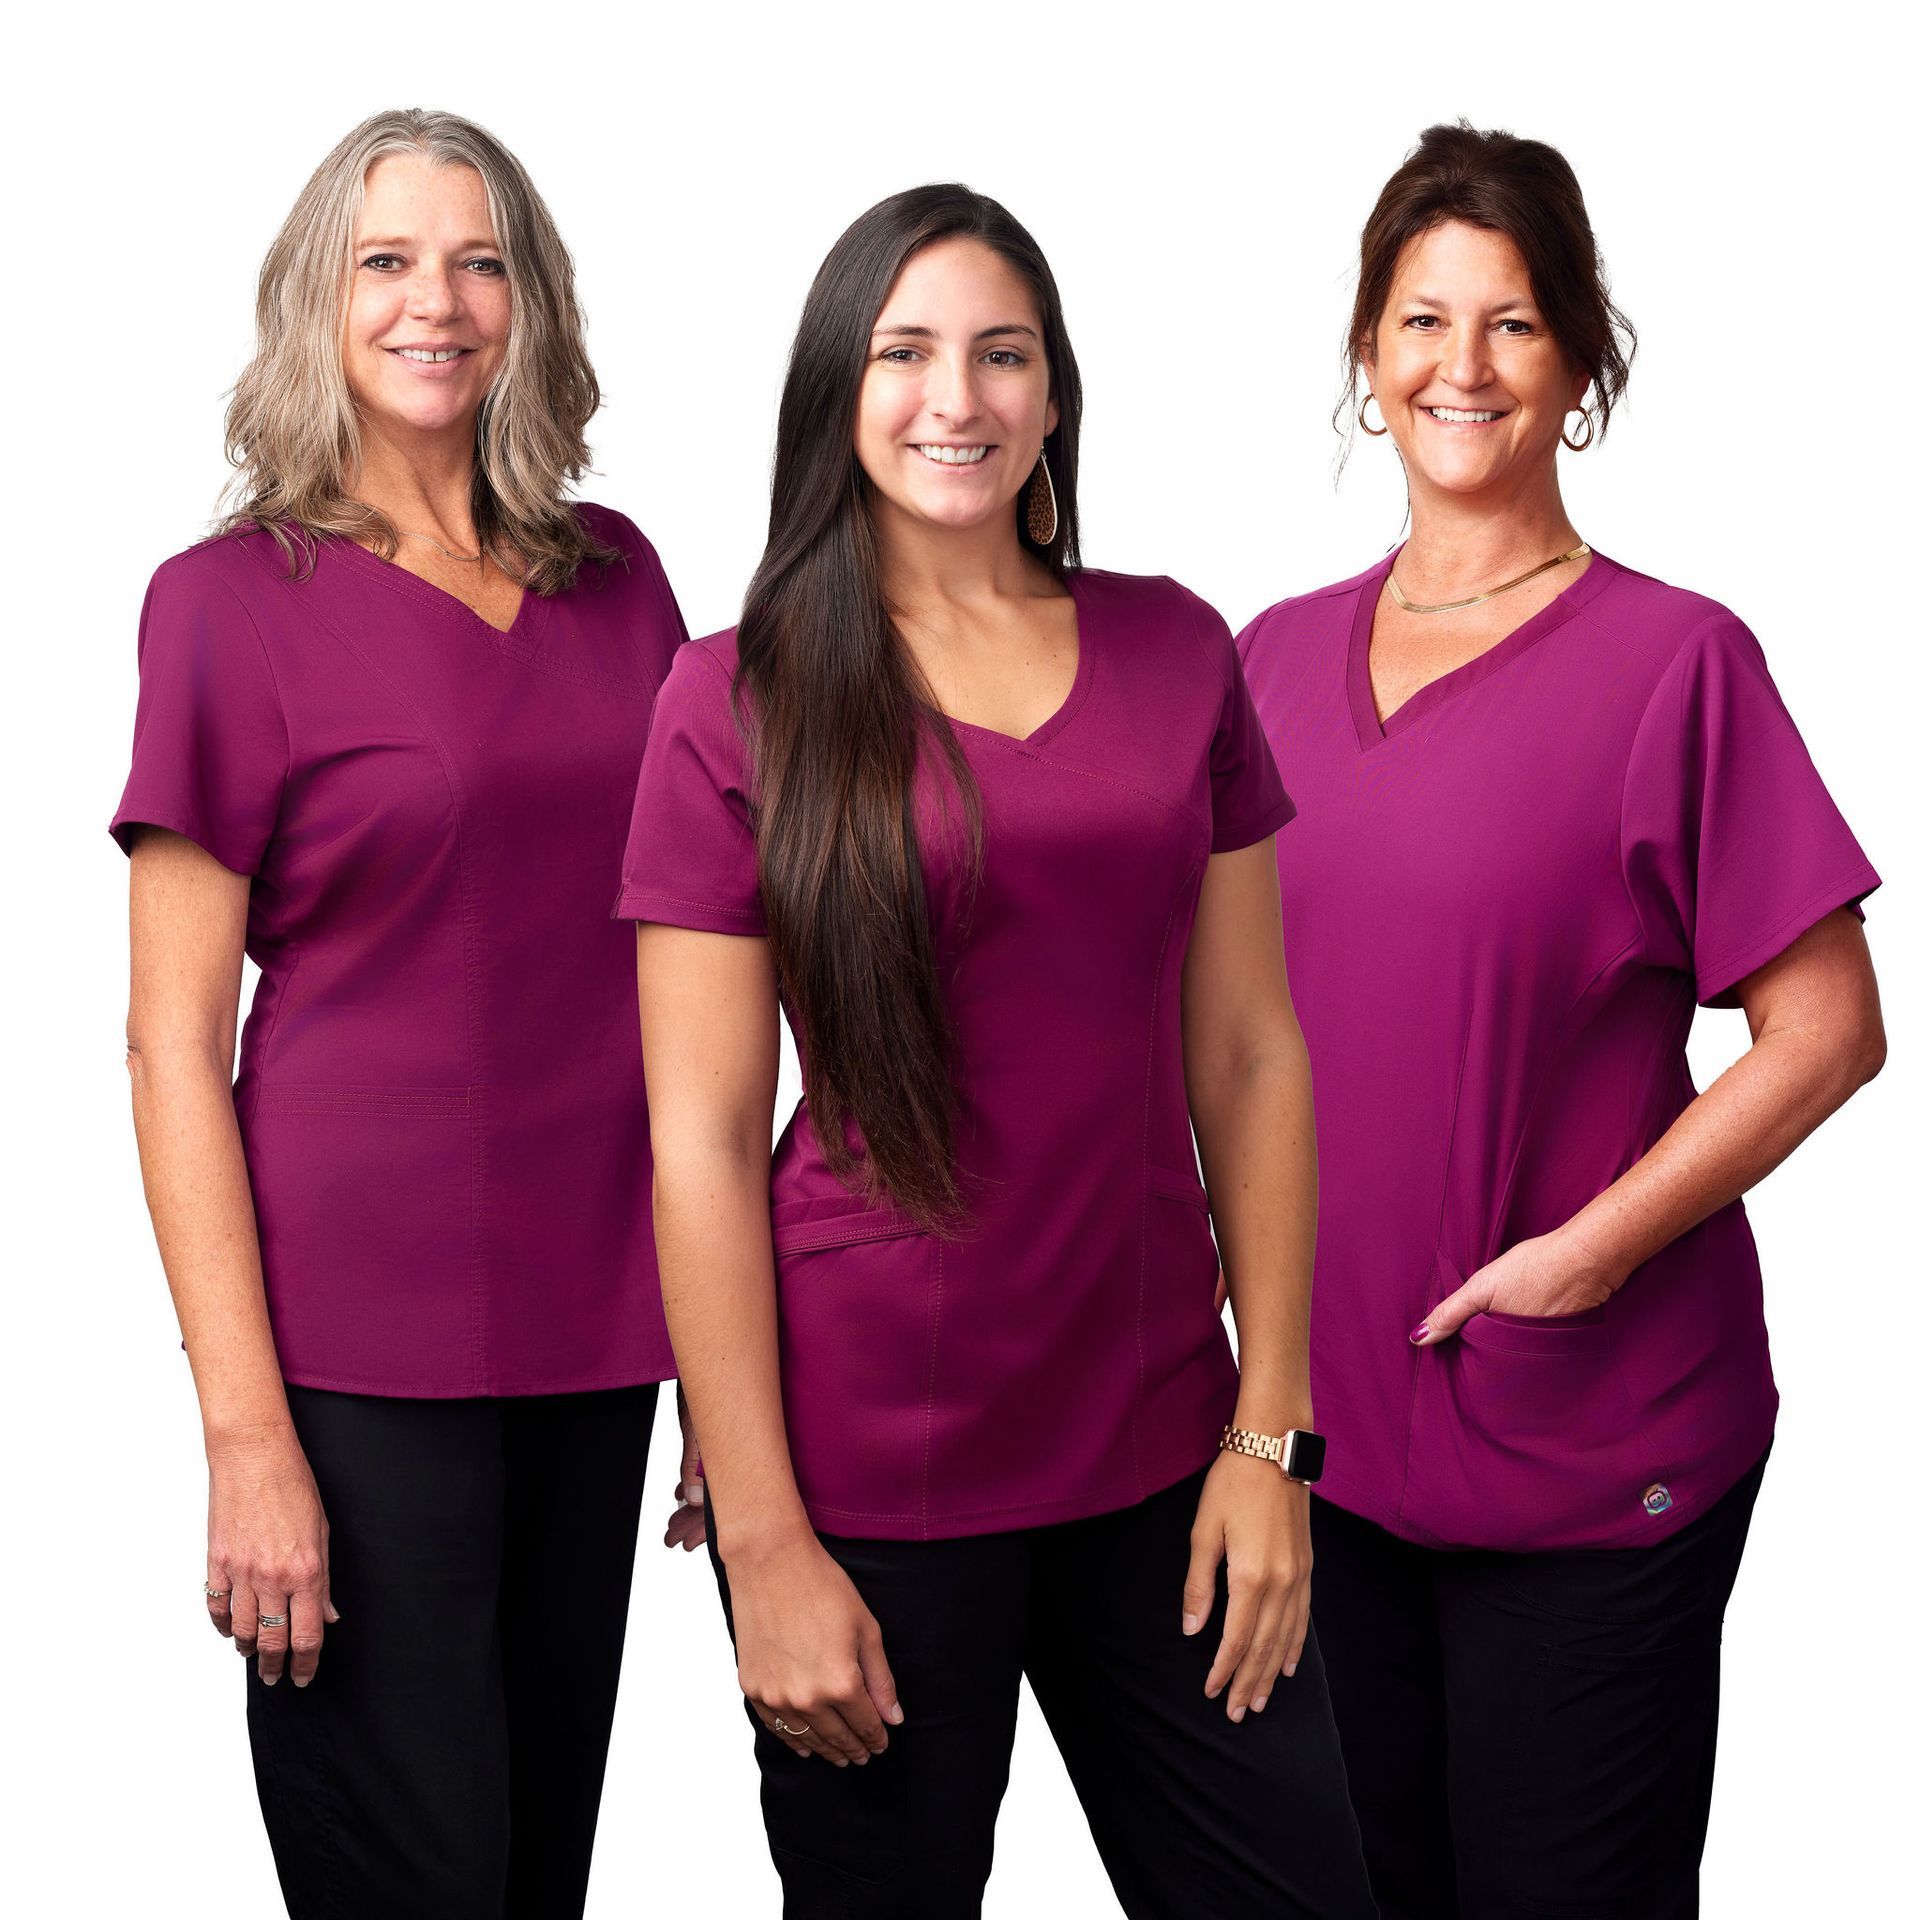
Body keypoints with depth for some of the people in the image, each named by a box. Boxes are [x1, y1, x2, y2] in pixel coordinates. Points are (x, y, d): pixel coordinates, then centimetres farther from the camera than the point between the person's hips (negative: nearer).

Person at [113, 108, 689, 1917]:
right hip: (359, 1343, -5)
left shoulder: (613, 578, 9)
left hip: (593, 1321, 5)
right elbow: (172, 1039, -8)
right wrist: (246, 1430, -14)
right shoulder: (235, 599, -5)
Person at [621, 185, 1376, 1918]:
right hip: (869, 1476, -3)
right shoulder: (741, 700, -4)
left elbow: (1249, 1054, 6)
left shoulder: (1179, 655, 5)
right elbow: (703, 1138, -6)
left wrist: (1270, 1433, 1)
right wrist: (763, 1542, -10)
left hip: (1156, 1446, 3)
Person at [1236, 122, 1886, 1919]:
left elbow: (1827, 1030, -10)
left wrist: (1588, 1254, -16)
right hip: (1330, 1428, 5)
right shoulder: (1274, 658, 6)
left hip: (1593, 1457, -4)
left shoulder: (1673, 659, -9)